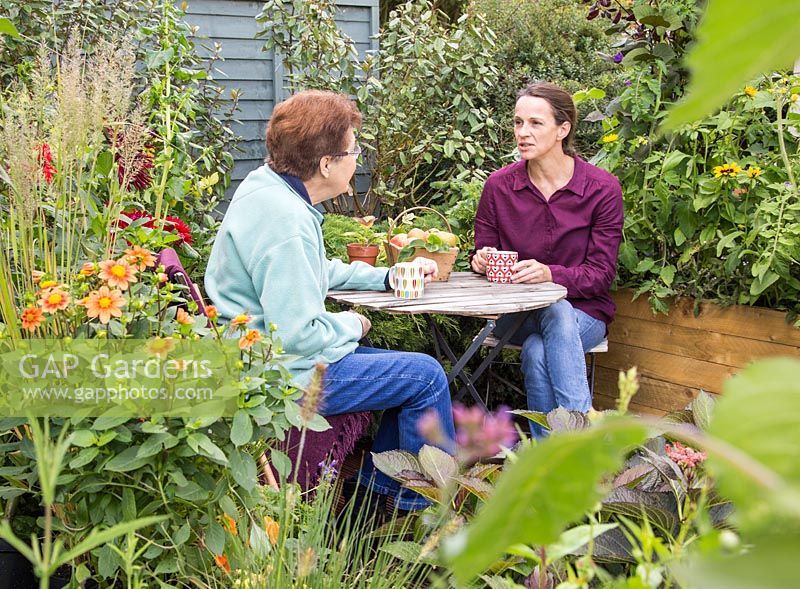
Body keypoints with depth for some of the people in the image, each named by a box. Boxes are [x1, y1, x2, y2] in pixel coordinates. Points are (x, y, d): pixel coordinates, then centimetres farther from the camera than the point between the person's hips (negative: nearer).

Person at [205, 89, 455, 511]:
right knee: (426, 376, -6)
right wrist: (351, 325, -9)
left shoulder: (267, 185, 7)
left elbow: (316, 272, 22)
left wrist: (387, 276, 17)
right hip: (285, 377, -11)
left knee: (415, 370, 17)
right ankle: (430, 506, 11)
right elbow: (298, 335, -28)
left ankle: (379, 486, 24)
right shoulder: (285, 220, -26)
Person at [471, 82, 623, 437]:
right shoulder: (499, 185, 0)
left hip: (583, 312, -1)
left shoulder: (602, 188, -6)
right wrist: (482, 259, -15)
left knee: (538, 353, -36)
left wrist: (550, 274, -27)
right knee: (540, 346, -35)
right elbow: (483, 253, 10)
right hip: (514, 313, 1)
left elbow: (601, 272, -8)